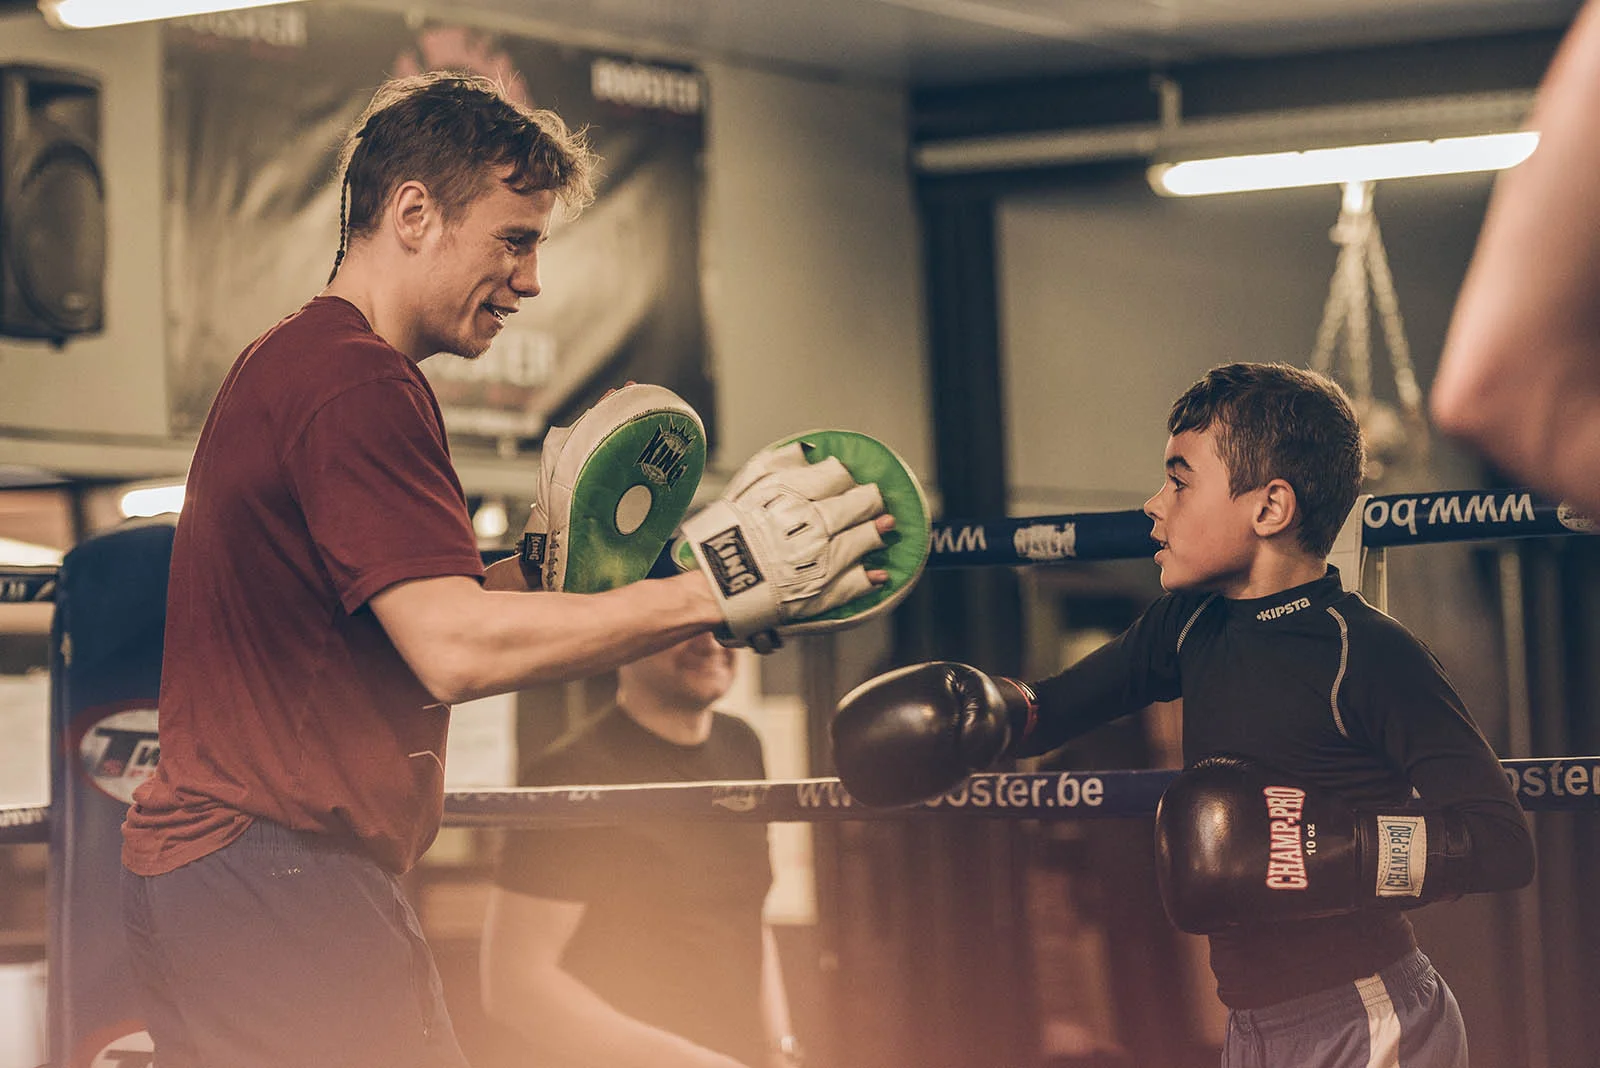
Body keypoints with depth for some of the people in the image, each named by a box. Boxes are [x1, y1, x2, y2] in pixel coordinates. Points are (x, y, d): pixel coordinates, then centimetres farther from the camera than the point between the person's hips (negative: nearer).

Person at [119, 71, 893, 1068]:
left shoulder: (293, 362, 21)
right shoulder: (357, 384, -14)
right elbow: (454, 650, -24)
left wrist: (546, 558, 11)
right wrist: (713, 590, -25)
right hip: (271, 873, -11)